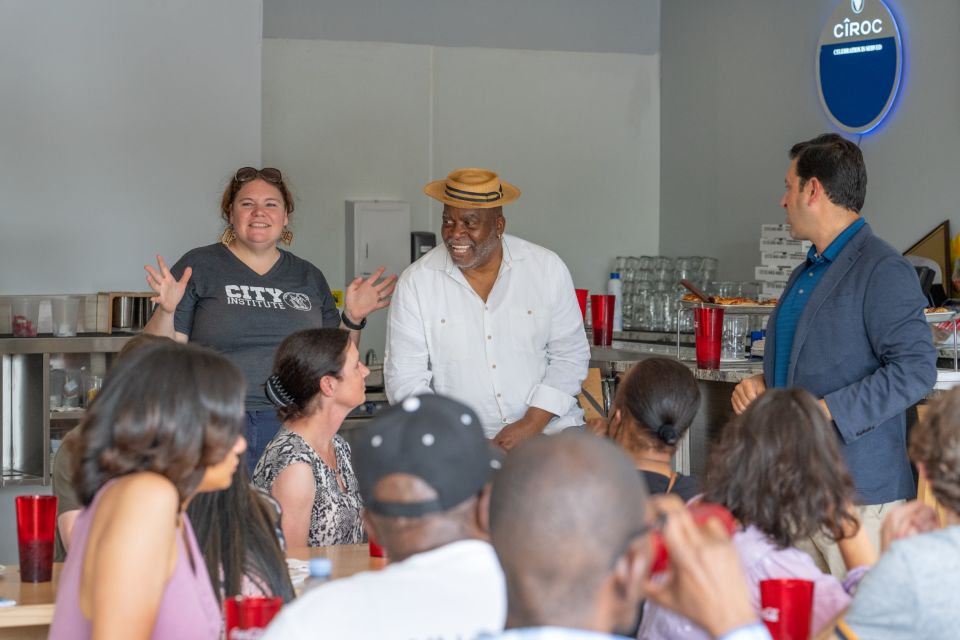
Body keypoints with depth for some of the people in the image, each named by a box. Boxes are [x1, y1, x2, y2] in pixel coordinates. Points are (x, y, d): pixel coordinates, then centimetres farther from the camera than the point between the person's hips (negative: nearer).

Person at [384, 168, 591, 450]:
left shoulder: (547, 268, 2)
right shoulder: (416, 283, 0)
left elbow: (570, 355, 5)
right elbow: (404, 377, 0)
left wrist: (531, 423, -9)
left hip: (547, 428, 0)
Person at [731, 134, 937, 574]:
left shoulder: (883, 270, -10)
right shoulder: (806, 273, 21)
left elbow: (915, 369, -18)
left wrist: (824, 411, -22)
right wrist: (761, 383, 10)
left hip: (857, 491, -9)